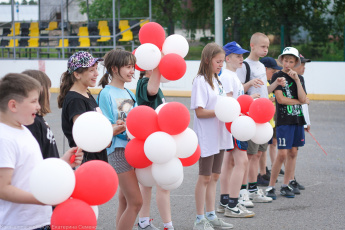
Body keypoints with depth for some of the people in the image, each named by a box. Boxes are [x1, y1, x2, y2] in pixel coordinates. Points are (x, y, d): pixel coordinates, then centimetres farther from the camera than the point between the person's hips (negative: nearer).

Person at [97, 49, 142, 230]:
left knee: (125, 199, 11)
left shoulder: (129, 93, 14)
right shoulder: (107, 93, -9)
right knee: (135, 202, -10)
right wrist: (116, 129, -30)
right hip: (118, 149, -7)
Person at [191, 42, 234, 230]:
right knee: (205, 177, -1)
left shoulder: (216, 81, 12)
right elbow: (199, 112, -19)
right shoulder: (200, 81, -14)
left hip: (219, 136, 8)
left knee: (214, 176, 13)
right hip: (206, 137, -8)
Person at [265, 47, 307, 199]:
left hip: (297, 119, 5)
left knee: (293, 153, 7)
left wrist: (297, 80, -7)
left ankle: (285, 186, 15)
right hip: (284, 120, -5)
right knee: (282, 154, -10)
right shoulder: (277, 76, -3)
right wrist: (298, 101, -3)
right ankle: (271, 186, 0)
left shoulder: (299, 78, 12)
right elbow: (280, 99, -12)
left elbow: (303, 99, -2)